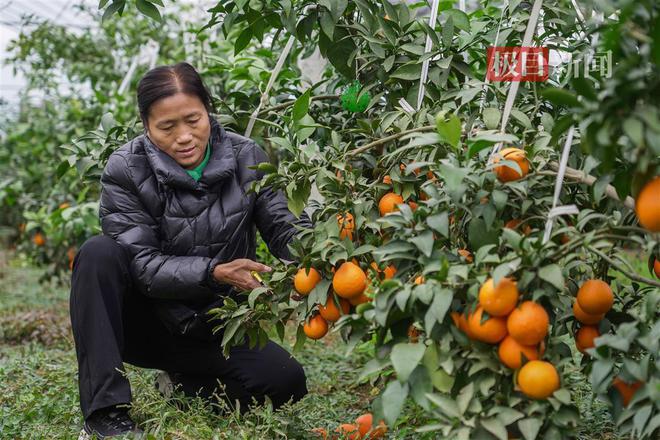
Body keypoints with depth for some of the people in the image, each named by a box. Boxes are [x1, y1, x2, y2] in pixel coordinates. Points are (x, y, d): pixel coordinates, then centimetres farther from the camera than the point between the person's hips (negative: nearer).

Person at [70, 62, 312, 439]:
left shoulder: (246, 158, -8)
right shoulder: (125, 171, -14)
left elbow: (285, 227, -9)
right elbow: (141, 264, -20)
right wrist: (213, 272, -37)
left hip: (216, 328, 2)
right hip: (147, 321, -1)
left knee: (286, 382, -23)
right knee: (99, 253, -29)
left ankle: (188, 381, 9)